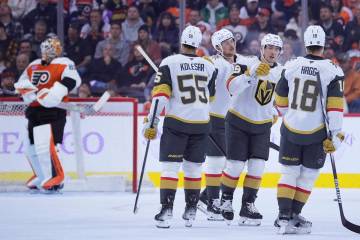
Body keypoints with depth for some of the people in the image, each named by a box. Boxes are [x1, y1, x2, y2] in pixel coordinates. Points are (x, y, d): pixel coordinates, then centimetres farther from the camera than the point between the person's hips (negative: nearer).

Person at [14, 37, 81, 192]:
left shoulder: (63, 64, -5)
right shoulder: (33, 66, 18)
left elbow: (72, 79, -21)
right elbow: (22, 83, 18)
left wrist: (56, 93, -30)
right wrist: (27, 91, -5)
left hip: (53, 111, -8)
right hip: (34, 111, 8)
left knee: (45, 144, -22)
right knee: (33, 147, 15)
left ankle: (56, 178, -16)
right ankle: (42, 176, 32)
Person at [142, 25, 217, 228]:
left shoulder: (170, 63, -6)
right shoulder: (209, 66, 5)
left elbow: (160, 94, -12)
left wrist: (151, 123, -9)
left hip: (176, 122, -3)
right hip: (202, 123, 3)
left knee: (170, 166, -1)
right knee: (194, 167, 14)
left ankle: (166, 211, -11)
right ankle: (191, 211, 17)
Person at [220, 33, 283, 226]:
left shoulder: (279, 72, 4)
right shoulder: (247, 64, -15)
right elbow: (232, 87, -30)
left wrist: (274, 113, 14)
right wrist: (252, 74, -40)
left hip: (262, 125, 5)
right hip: (238, 121, -5)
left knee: (257, 166, -3)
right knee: (236, 165, -4)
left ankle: (248, 205, 6)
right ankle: (226, 199, 18)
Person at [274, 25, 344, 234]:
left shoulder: (291, 66, 0)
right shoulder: (332, 70, -10)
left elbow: (281, 101, 10)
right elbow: (335, 105, -14)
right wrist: (335, 135, -10)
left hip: (290, 129, 2)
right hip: (316, 134, -2)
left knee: (289, 172, 11)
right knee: (308, 175, 11)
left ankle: (284, 216, 3)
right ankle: (294, 215, 11)